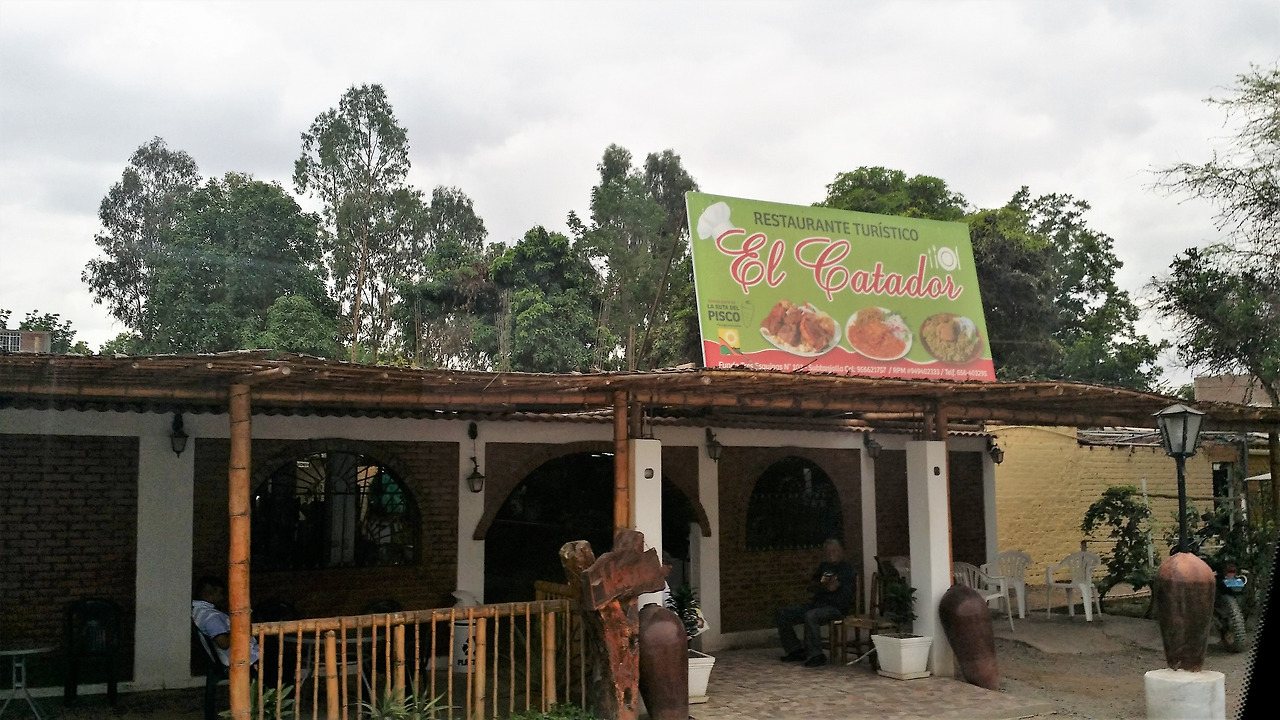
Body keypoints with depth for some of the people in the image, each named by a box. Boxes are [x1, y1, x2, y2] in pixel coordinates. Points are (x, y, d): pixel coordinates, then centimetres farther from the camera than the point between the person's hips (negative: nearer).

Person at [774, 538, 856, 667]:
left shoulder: (846, 567, -5)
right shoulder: (824, 566, 21)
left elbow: (832, 587, -18)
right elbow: (813, 586, 15)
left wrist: (821, 584, 2)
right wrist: (823, 585, -5)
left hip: (835, 607, -9)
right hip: (817, 603, 9)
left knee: (810, 616, -38)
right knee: (783, 614, -1)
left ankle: (815, 655, -30)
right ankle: (795, 650, 5)